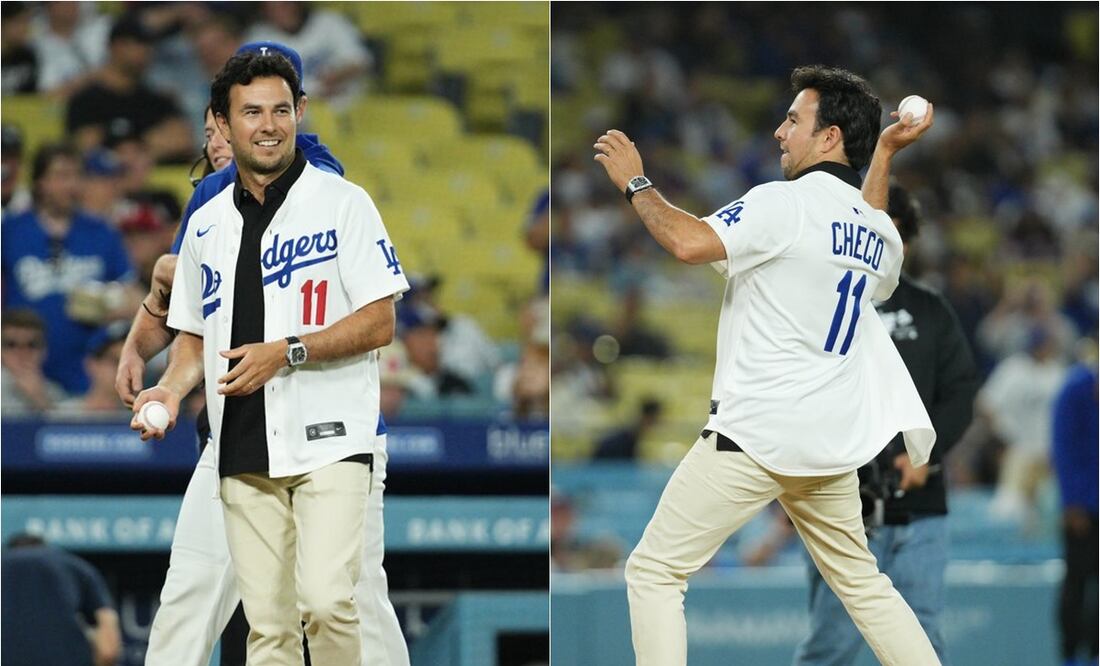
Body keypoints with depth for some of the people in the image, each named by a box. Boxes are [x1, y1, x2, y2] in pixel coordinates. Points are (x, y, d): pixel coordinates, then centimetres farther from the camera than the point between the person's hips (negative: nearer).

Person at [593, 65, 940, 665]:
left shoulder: (786, 204, -13)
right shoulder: (880, 235, 10)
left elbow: (690, 243, -27)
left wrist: (634, 183, -12)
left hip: (753, 434, -7)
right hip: (832, 440, 7)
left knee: (653, 570, -2)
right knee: (861, 581, 20)